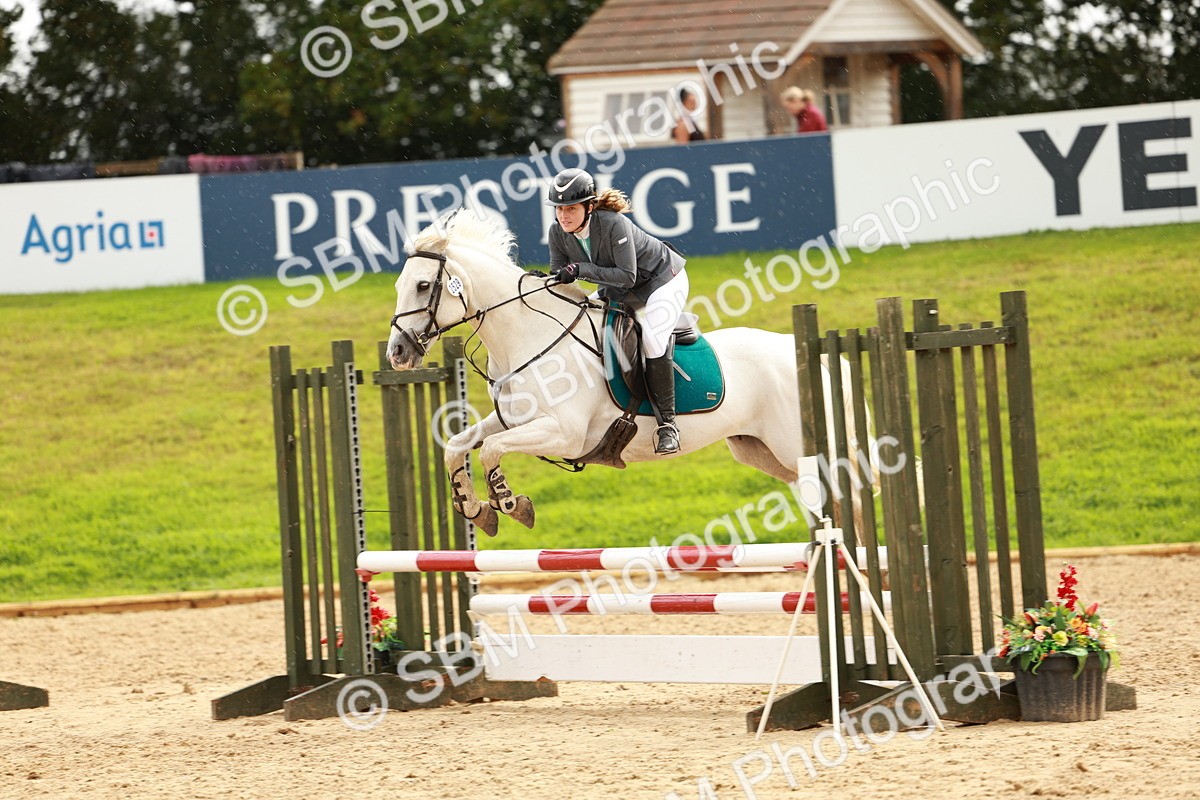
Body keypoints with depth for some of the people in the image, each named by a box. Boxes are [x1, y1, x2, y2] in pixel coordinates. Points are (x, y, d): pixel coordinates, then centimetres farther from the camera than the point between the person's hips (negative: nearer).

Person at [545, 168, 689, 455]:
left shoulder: (614, 225, -34)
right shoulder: (558, 232, -14)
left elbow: (627, 276, -35)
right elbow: (559, 277, -10)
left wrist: (583, 270, -41)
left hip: (662, 281, -8)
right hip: (618, 292, 8)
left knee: (653, 340, -29)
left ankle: (667, 424, -21)